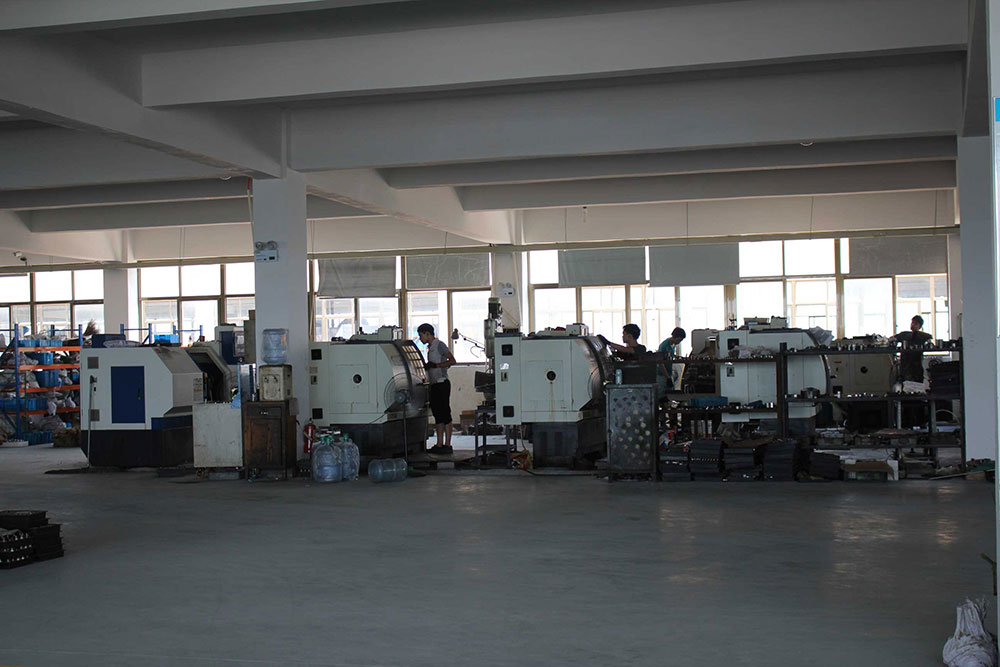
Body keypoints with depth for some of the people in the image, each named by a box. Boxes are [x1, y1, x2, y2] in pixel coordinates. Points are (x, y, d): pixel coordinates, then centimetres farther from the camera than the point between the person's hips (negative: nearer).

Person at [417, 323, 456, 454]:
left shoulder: (439, 345, -9)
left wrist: (435, 365, -21)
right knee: (438, 415, 9)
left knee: (445, 414, -8)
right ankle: (439, 445, 11)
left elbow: (452, 361, -17)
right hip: (434, 384, 10)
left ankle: (447, 445, -8)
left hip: (442, 383, -10)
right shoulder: (430, 347, 19)